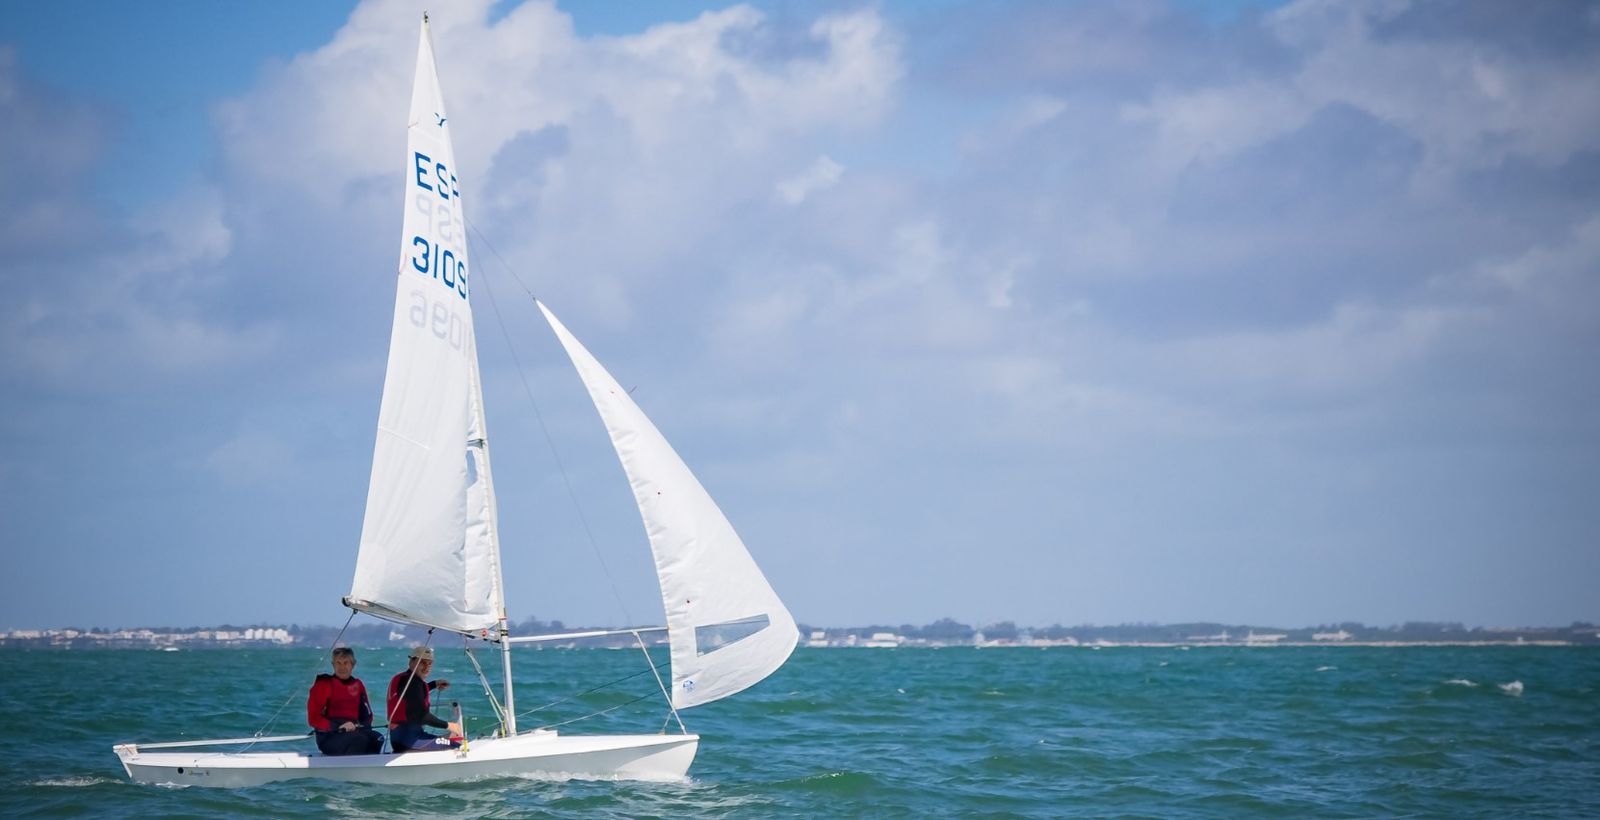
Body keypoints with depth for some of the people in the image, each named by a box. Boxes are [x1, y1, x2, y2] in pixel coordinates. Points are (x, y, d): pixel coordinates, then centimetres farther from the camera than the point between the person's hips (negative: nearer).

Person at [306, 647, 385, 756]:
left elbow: (367, 715, 23)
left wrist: (360, 726, -1)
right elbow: (313, 719, -5)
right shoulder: (324, 684, 1)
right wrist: (340, 727, -16)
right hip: (329, 737, -5)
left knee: (377, 738, -28)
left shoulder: (357, 685, 16)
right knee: (359, 739, -36)